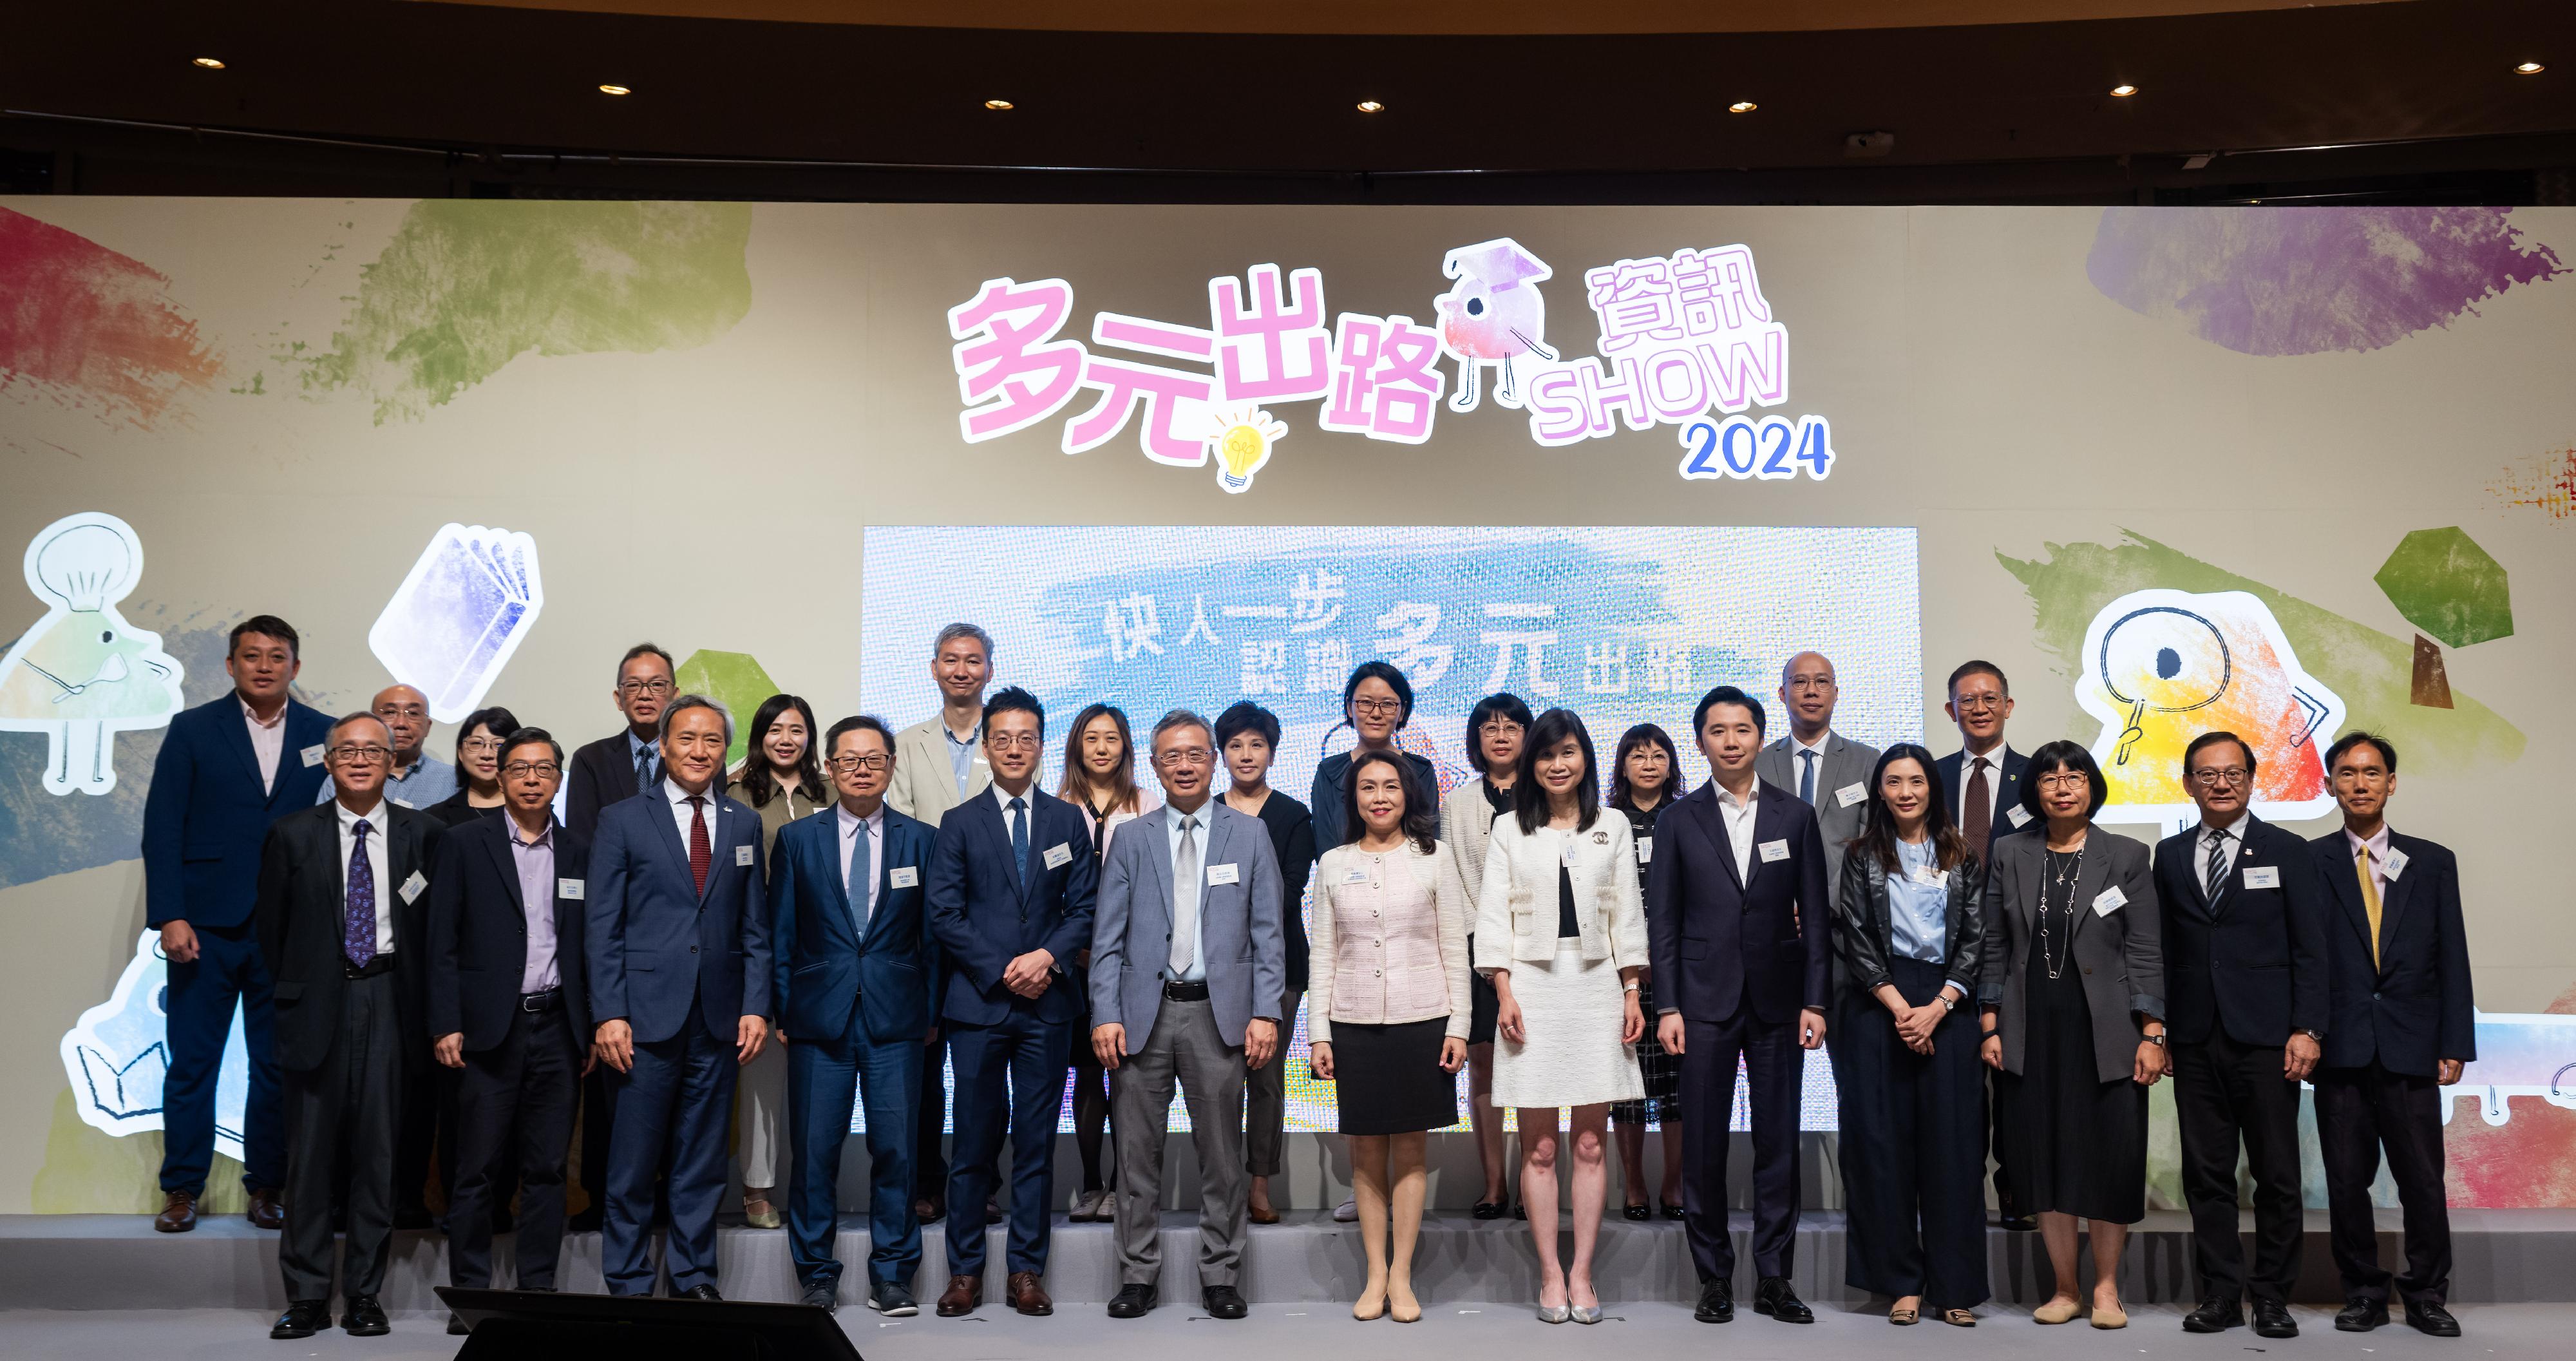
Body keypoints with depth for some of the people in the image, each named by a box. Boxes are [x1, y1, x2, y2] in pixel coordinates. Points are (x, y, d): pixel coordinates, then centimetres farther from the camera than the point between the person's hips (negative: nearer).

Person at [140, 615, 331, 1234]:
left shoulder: (322, 735, 6)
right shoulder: (192, 730, 4)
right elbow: (162, 827, 0)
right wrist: (170, 917, -8)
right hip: (206, 927, 0)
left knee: (279, 1066, 6)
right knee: (191, 1063, 6)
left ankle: (267, 1188, 17)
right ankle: (182, 1189, 18)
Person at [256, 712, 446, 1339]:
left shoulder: (422, 834, 4)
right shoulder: (292, 835, 5)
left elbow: (436, 926, 8)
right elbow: (271, 926, 10)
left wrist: (418, 999, 3)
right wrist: (296, 992, 7)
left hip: (389, 1003, 0)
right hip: (318, 1005, 0)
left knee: (377, 1147, 2)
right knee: (312, 1148, 1)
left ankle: (365, 1295, 11)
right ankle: (307, 1296, 10)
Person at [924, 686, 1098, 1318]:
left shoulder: (1068, 820, 10)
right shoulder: (959, 823, 6)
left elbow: (1084, 908, 5)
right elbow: (944, 914, -1)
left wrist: (1049, 956, -12)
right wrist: (1002, 972, -10)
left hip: (1047, 1004, 1)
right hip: (978, 1003, -1)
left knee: (1036, 1142, 5)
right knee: (974, 1142, 2)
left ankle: (1027, 1271, 13)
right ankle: (965, 1272, 12)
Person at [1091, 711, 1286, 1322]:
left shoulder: (1249, 834, 7)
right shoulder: (1131, 840, 8)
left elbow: (1267, 932, 4)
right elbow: (1108, 938, 6)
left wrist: (1265, 1013, -4)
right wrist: (1105, 1015, -4)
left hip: (1220, 1012, -1)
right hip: (1144, 1011, 1)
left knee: (1222, 1153, 5)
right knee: (1138, 1151, 5)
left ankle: (1220, 1277, 17)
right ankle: (1138, 1275, 17)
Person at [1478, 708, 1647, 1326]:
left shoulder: (1613, 828, 11)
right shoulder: (1509, 830, 7)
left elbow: (1628, 914, 10)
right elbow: (1493, 915, 3)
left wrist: (1632, 992, 3)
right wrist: (1504, 993, -6)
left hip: (1596, 988, 1)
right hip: (1532, 987, -1)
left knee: (1591, 1142, 2)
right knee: (1539, 1145, 0)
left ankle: (1581, 1273, 9)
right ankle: (1550, 1274, 7)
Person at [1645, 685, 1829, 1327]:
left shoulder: (1796, 816, 7)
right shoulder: (1679, 819, 4)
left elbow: (1816, 915, 6)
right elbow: (1662, 919, 2)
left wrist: (1814, 1001, -1)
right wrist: (1667, 1006, -5)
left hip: (1778, 1000, 1)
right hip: (1705, 1001, -1)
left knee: (1778, 1141, 5)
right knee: (1704, 1142, 1)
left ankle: (1773, 1276, 15)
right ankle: (1714, 1278, 12)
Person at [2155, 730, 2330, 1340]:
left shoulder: (2288, 851, 4)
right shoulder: (2170, 855, 11)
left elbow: (2310, 949, 0)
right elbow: (2164, 948, 9)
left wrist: (2307, 1030, -7)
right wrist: (2157, 1027, 3)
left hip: (2265, 1038, -2)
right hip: (2195, 1039, 2)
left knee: (2276, 1175, 2)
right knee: (2206, 1174, 5)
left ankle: (2273, 1295, 13)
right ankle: (2221, 1293, 13)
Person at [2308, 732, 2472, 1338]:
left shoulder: (2433, 863, 9)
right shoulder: (2308, 863, 4)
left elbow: (2452, 961, 8)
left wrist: (2456, 1045, 2)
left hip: (2411, 1049, 1)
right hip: (2341, 1048, -1)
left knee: (2423, 1179, 2)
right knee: (2346, 1180, 4)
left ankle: (2427, 1296, 17)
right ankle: (2363, 1293, 17)